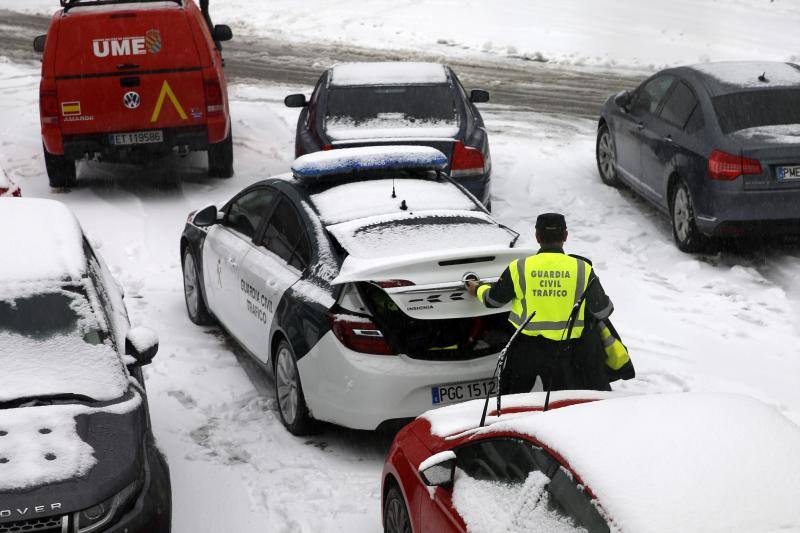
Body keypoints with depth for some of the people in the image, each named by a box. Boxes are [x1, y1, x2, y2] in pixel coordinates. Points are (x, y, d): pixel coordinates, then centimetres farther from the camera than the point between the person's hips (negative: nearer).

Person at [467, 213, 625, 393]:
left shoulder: (519, 267, -8)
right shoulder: (582, 269, -8)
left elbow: (493, 299, 6)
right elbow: (603, 310, -2)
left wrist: (478, 289, 29)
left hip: (525, 348, 0)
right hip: (563, 351, 1)